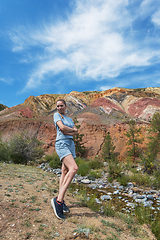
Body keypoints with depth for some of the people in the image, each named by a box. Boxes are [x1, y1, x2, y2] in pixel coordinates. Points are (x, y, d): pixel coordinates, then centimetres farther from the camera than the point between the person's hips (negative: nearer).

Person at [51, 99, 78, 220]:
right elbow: (62, 127, -13)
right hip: (62, 144, -7)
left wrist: (68, 132, -10)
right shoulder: (56, 115, 4)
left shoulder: (70, 119, 22)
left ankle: (61, 201, 15)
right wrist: (72, 129, 2)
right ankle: (58, 199, -22)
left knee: (65, 173, 6)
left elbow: (76, 132, 7)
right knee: (74, 168, -25)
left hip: (71, 144, 7)